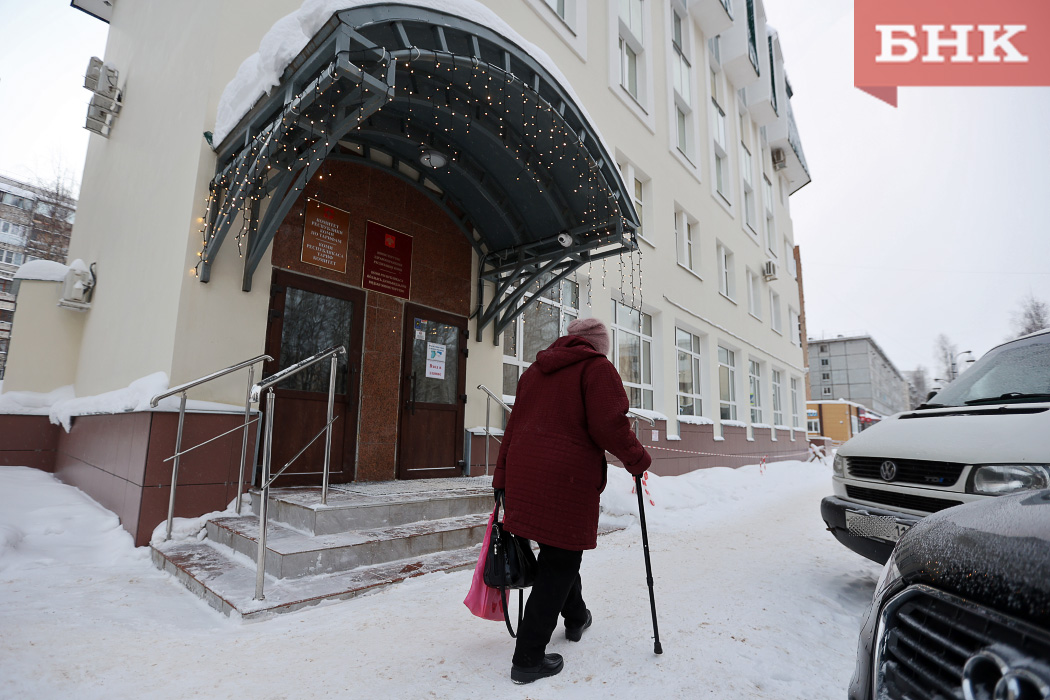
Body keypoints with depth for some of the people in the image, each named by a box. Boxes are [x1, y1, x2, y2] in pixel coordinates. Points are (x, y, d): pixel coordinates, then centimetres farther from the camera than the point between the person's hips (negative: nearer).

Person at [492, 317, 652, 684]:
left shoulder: (533, 371, 17)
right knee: (560, 562, 5)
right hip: (567, 480, -7)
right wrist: (638, 459, 1)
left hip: (524, 477, 7)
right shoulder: (597, 368, -3)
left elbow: (513, 427, 16)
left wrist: (502, 479, 19)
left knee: (558, 553, 23)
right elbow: (609, 425, -15)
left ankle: (575, 618, 43)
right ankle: (528, 659, 11)